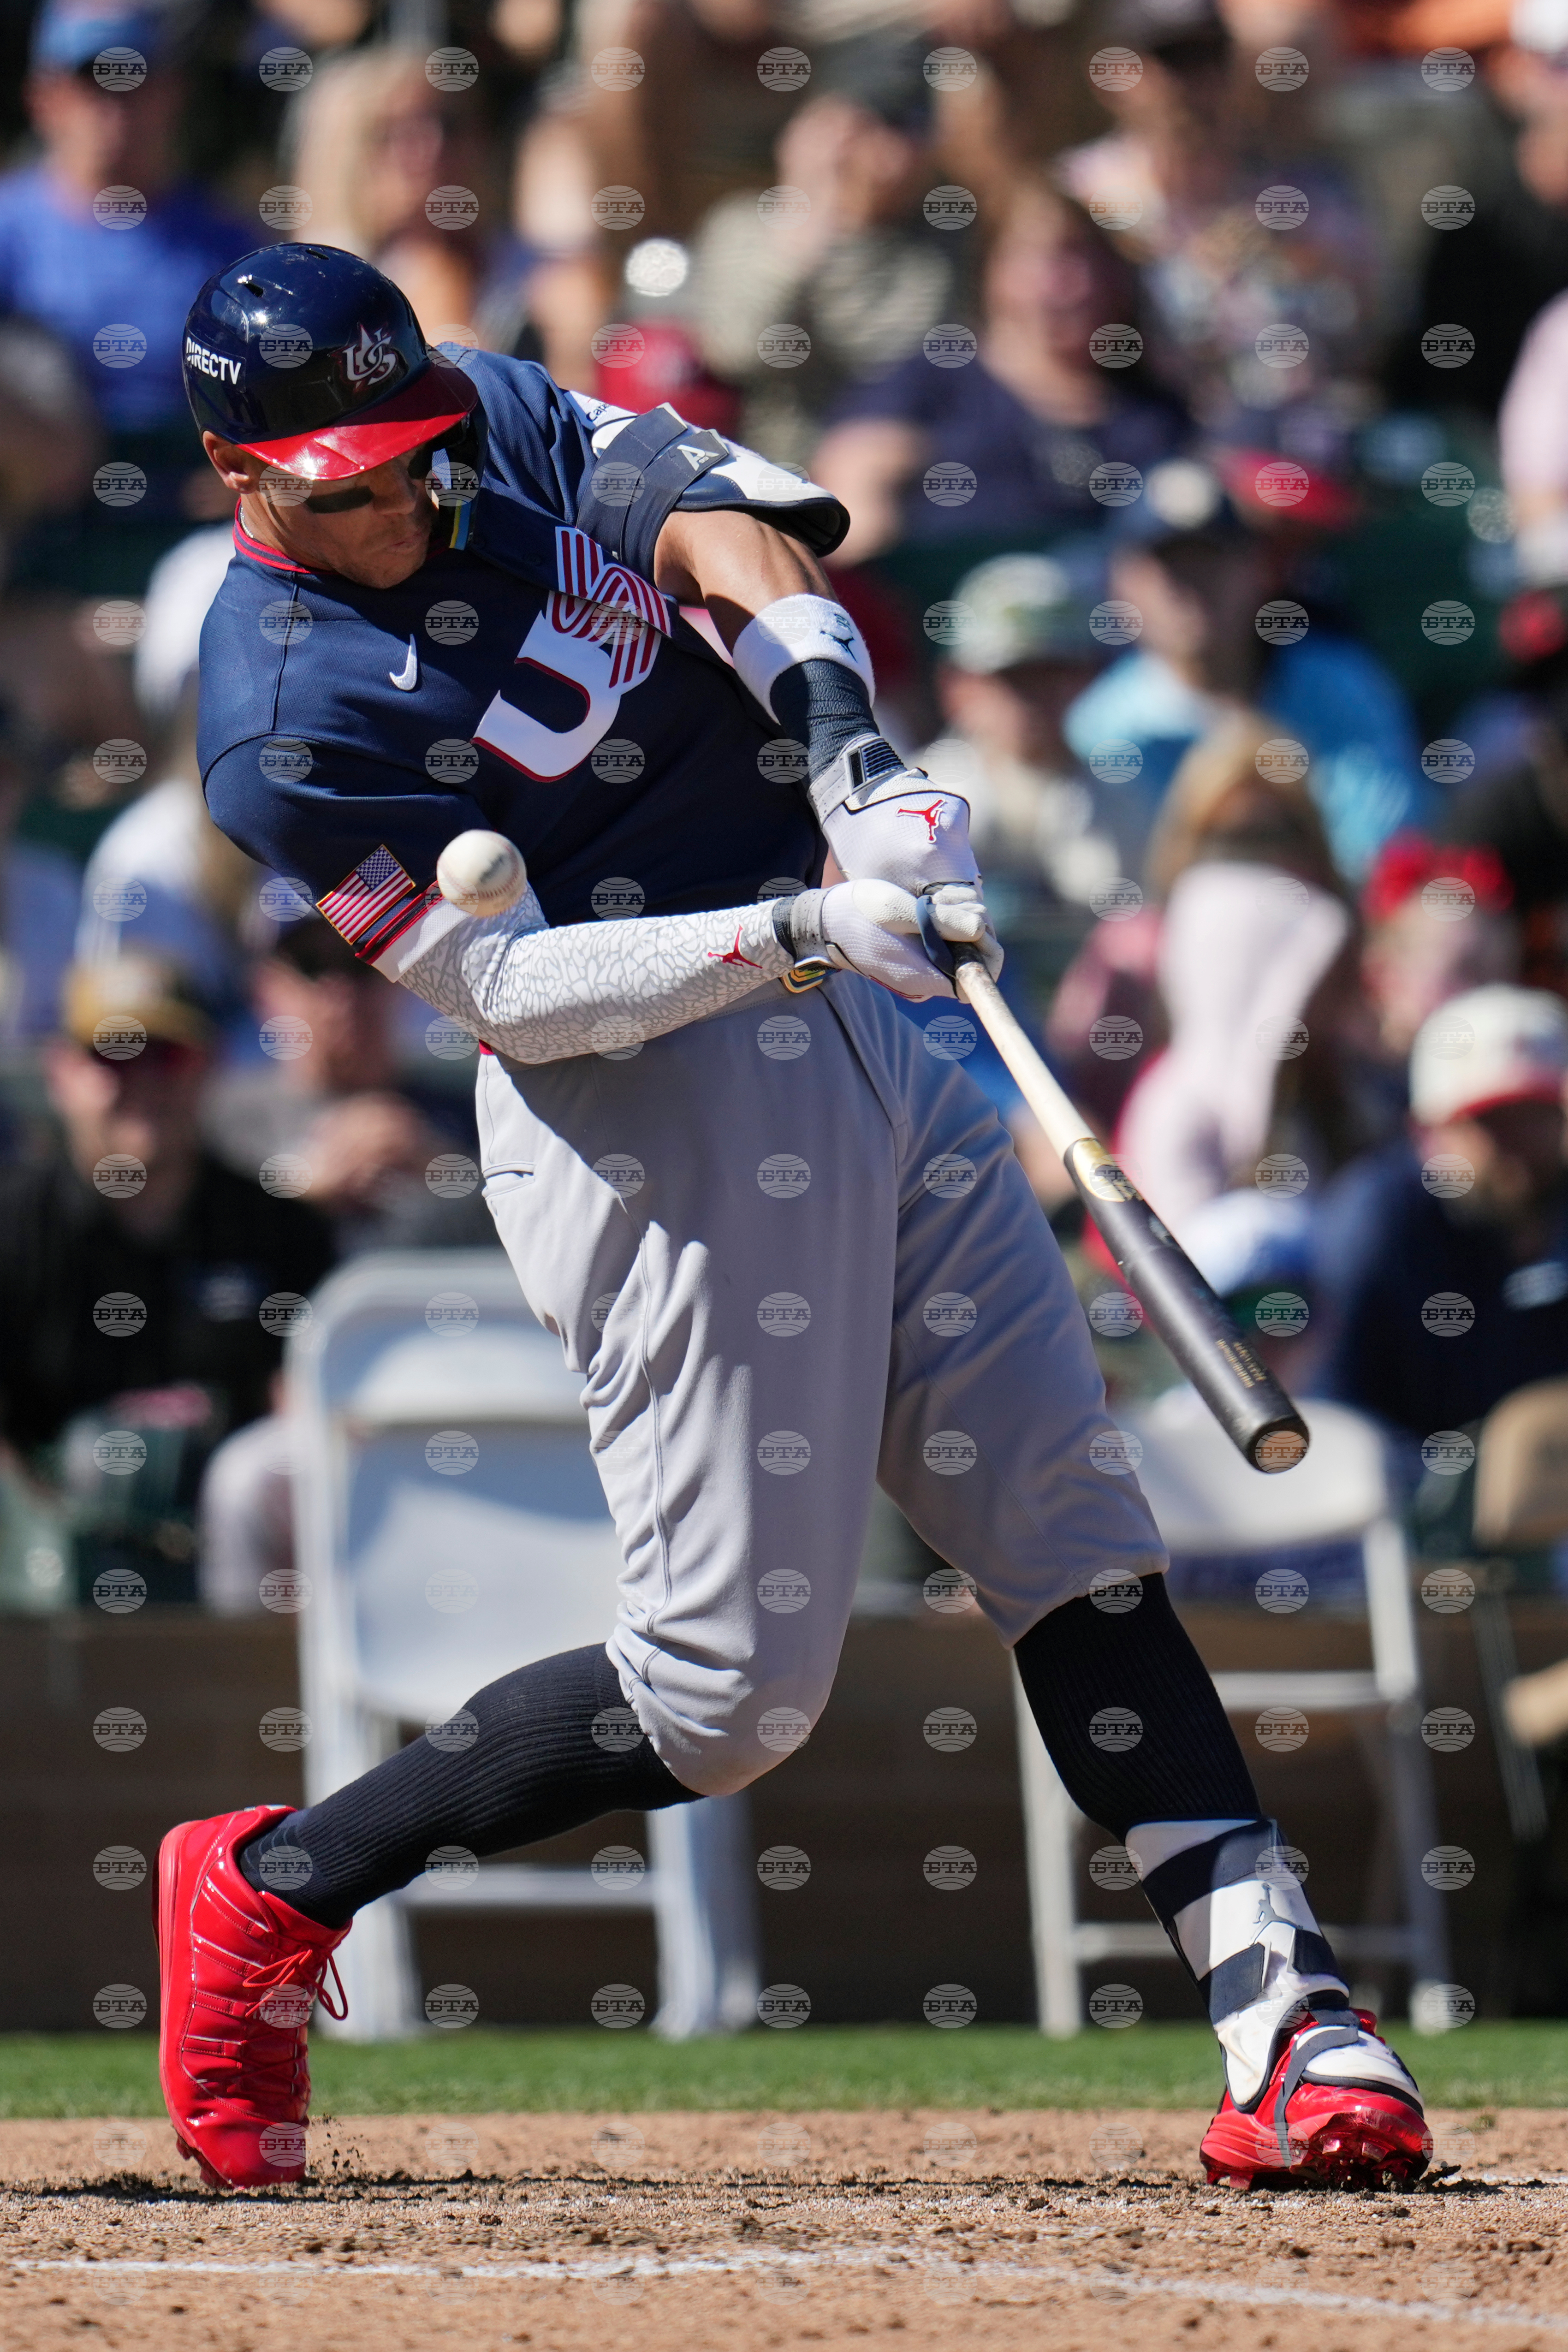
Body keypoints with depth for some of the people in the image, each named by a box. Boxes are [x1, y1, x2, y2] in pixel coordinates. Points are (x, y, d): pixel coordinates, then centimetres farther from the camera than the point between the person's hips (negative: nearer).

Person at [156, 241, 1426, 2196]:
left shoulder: (495, 421, 6)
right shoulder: (287, 724, -15)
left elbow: (733, 527, -4)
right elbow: (513, 990, -20)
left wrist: (856, 757, -21)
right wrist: (799, 935, -30)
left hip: (852, 1014, 8)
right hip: (655, 1112, -8)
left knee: (1074, 1544, 1)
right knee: (728, 1688, -9)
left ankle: (1282, 2019, -1)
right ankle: (268, 1890, 5)